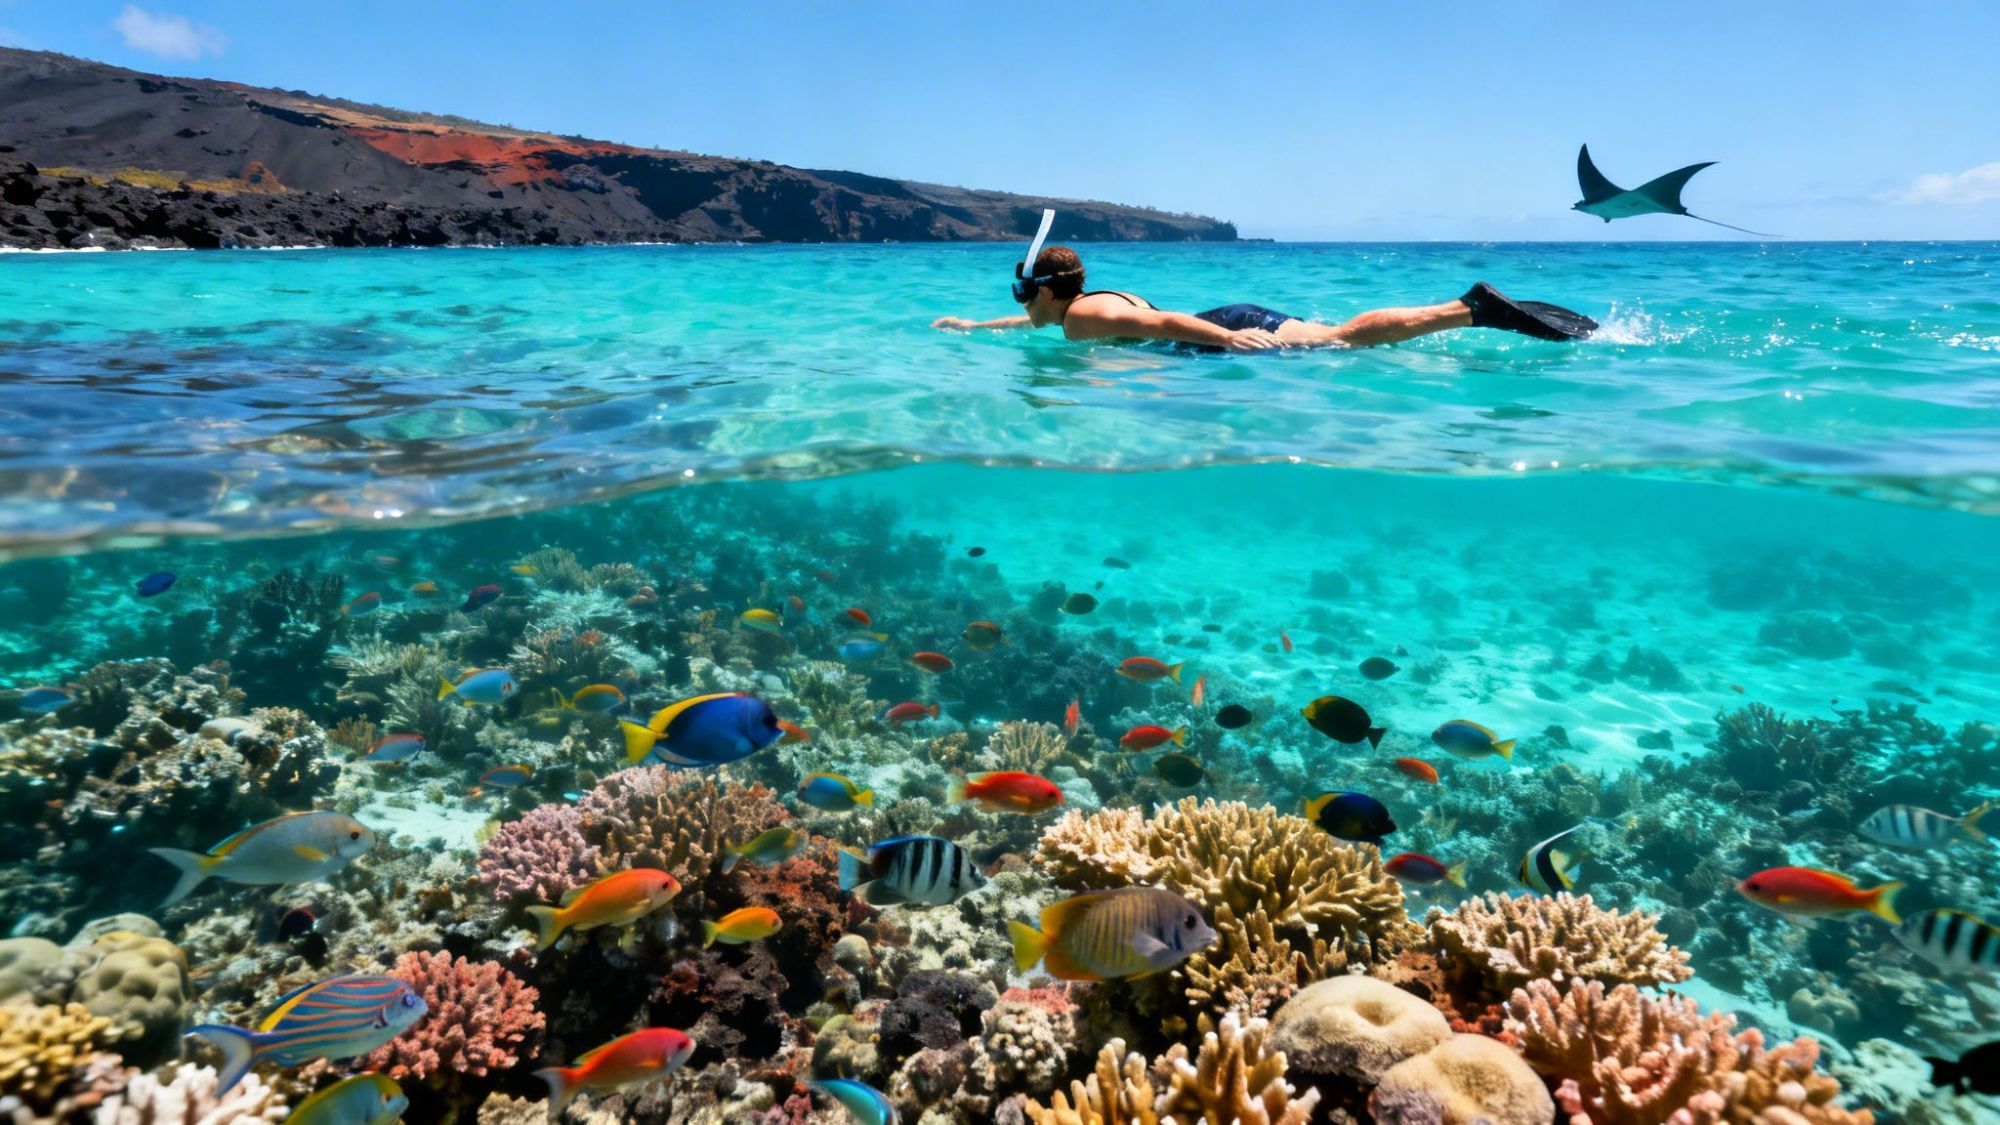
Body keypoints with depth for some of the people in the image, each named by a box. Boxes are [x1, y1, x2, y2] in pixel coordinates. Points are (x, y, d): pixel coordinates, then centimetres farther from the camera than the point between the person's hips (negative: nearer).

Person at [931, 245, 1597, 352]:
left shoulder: (1081, 318, -6)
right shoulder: (1096, 301, 23)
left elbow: (1161, 324, -19)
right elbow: (1037, 322, 43)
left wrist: (1229, 339, -29)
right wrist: (974, 326, 46)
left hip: (1232, 331, -8)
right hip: (1232, 322, 8)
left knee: (1346, 342, -17)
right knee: (1348, 334, 0)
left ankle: (1477, 307, -25)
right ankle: (1474, 310, -4)